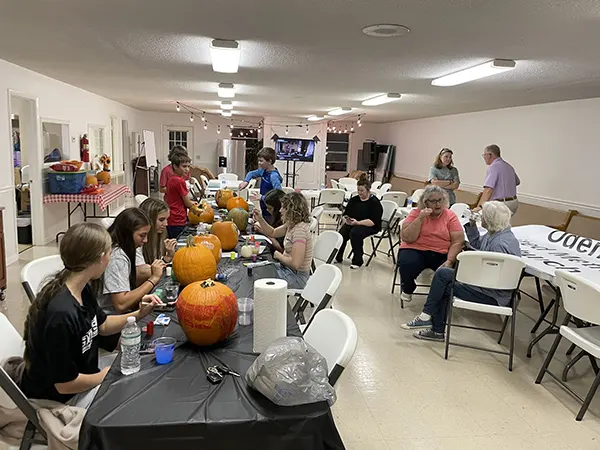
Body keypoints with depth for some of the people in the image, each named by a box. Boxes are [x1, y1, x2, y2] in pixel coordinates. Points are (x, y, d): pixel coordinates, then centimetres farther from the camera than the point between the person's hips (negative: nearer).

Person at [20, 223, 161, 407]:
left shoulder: (82, 289, -6)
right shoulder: (62, 314, -35)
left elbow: (102, 326, 11)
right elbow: (65, 384, -28)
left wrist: (138, 314, -3)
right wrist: (105, 375, -11)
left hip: (81, 374, 9)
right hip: (62, 396, -9)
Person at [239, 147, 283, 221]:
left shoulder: (274, 176, -21)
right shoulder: (264, 171, 5)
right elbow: (251, 174, 23)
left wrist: (262, 197, -23)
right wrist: (246, 181, 3)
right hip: (264, 209, 9)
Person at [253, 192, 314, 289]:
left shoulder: (299, 230, -26)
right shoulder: (291, 224, 3)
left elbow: (295, 263, -31)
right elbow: (273, 233, 22)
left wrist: (279, 256, -13)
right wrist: (260, 219, 6)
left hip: (297, 277, -9)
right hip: (287, 269, 9)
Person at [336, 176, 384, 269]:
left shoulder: (374, 202, -8)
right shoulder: (354, 200, 11)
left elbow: (372, 221, -17)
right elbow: (346, 214, 12)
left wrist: (357, 222, -25)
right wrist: (347, 220, -11)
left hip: (370, 227, -5)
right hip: (352, 224, 5)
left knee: (355, 232, -34)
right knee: (342, 233, -25)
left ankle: (357, 261, -20)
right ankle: (337, 257, -9)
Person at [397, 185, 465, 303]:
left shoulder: (450, 216, 4)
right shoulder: (416, 213, 2)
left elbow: (458, 241, -5)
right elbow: (407, 238, -8)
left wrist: (449, 261, -20)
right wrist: (420, 218, -16)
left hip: (442, 254, 1)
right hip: (416, 250, -1)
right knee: (407, 264, -32)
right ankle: (407, 291, 3)